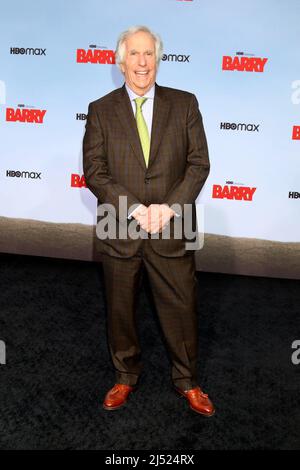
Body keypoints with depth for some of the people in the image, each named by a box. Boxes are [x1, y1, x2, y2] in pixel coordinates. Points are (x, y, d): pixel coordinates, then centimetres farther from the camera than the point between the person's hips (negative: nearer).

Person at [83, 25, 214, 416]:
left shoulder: (184, 104, 4)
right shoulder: (100, 110, 3)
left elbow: (199, 163, -1)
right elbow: (94, 172, -5)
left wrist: (169, 208, -15)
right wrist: (136, 210, -16)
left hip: (172, 230, 0)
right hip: (120, 230, 1)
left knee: (181, 308, 10)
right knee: (120, 310, 14)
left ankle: (187, 381, 32)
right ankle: (126, 377, 37)